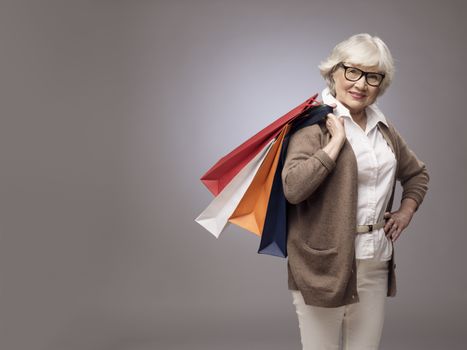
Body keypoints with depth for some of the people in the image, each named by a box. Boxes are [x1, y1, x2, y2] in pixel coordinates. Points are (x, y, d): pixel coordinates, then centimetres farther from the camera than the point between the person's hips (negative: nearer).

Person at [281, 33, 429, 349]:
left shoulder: (384, 128, 12)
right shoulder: (316, 122, -8)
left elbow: (417, 173, 29)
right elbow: (293, 187, -24)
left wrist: (406, 211, 13)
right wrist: (337, 140, -19)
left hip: (377, 261, 6)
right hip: (325, 261, -6)